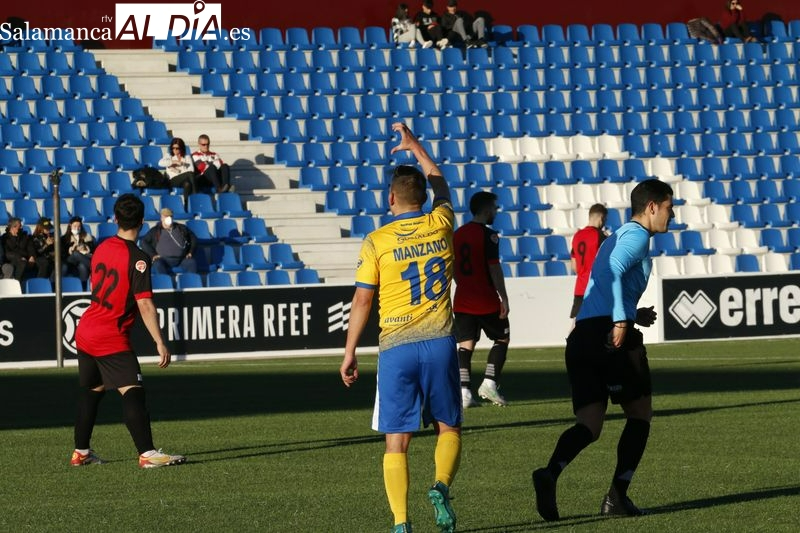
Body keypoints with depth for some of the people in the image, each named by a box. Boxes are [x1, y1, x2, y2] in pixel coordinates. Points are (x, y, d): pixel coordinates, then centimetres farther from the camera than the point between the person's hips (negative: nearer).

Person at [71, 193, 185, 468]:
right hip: (111, 339, -8)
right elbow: (145, 304, -21)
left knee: (91, 390, 21)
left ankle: (81, 452, 28)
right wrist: (160, 343, -21)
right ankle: (147, 454, -23)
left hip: (86, 331, 8)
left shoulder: (102, 248, 7)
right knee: (133, 392, -13)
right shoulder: (137, 258, -16)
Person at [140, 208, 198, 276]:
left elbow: (193, 238, 23)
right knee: (158, 264, -36)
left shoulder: (181, 228, 20)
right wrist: (153, 255, -5)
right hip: (164, 259, -2)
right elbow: (144, 242, 9)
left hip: (182, 259, 2)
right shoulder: (155, 231, 15)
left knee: (192, 262, -29)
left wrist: (191, 252, 7)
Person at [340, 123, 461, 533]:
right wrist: (415, 147, 40)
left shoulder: (376, 242, -4)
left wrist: (349, 354, 5)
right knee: (448, 428, 16)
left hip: (395, 348, -2)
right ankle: (441, 487, -10)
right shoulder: (441, 224, 4)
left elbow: (361, 300, -3)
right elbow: (441, 186, 26)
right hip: (439, 344, 2)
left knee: (396, 443, 2)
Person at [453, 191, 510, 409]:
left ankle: (464, 391, -5)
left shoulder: (458, 234, 9)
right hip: (487, 301, -5)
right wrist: (504, 297, -12)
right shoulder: (488, 235, -11)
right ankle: (490, 382, -2)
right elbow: (494, 268, -16)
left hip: (462, 301, 5)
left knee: (465, 345, 4)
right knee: (502, 338, 11)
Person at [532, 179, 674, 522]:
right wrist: (621, 320, -25)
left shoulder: (618, 237, 28)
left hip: (580, 337, 8)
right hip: (612, 335, -8)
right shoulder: (637, 236, 0)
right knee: (640, 413, 8)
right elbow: (613, 270, -20)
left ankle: (550, 473, -27)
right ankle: (617, 497, 3)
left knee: (589, 425, 1)